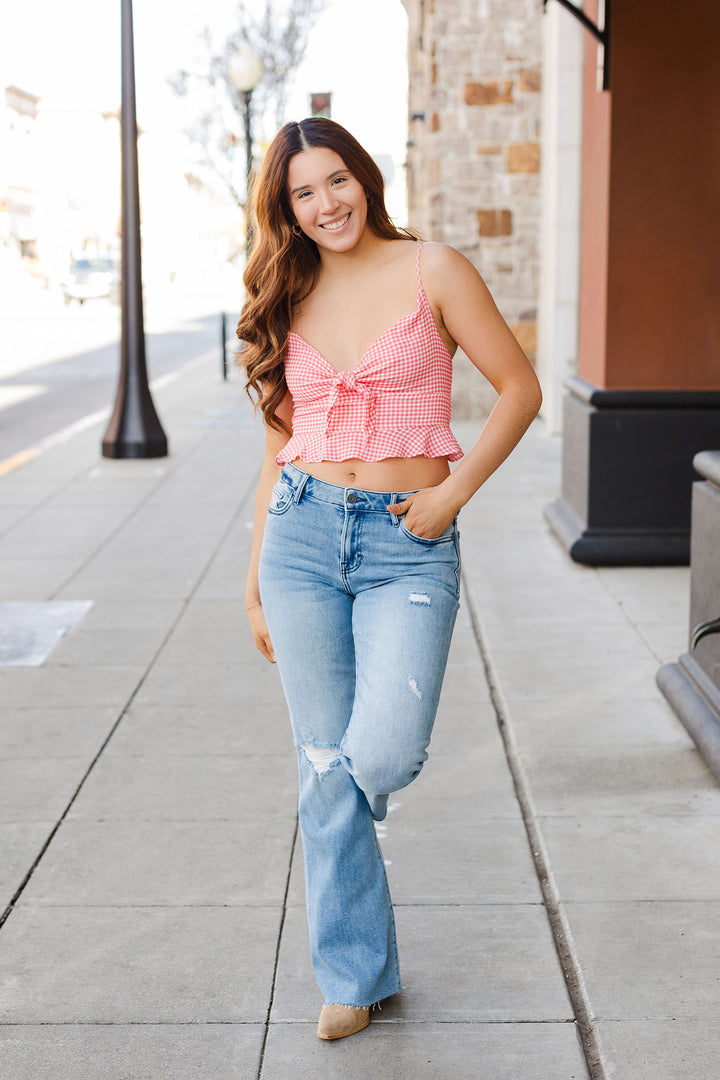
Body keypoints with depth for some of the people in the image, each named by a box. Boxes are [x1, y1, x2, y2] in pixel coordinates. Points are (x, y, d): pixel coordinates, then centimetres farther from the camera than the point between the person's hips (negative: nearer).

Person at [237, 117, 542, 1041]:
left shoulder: (432, 271, 0)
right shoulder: (288, 301, 10)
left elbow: (519, 389, 1)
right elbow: (280, 445, 14)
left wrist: (453, 492, -9)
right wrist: (255, 584, 13)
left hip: (409, 544, -3)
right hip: (303, 533, 3)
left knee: (380, 757, -19)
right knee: (324, 769, 3)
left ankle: (359, 821, 22)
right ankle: (355, 975, 20)